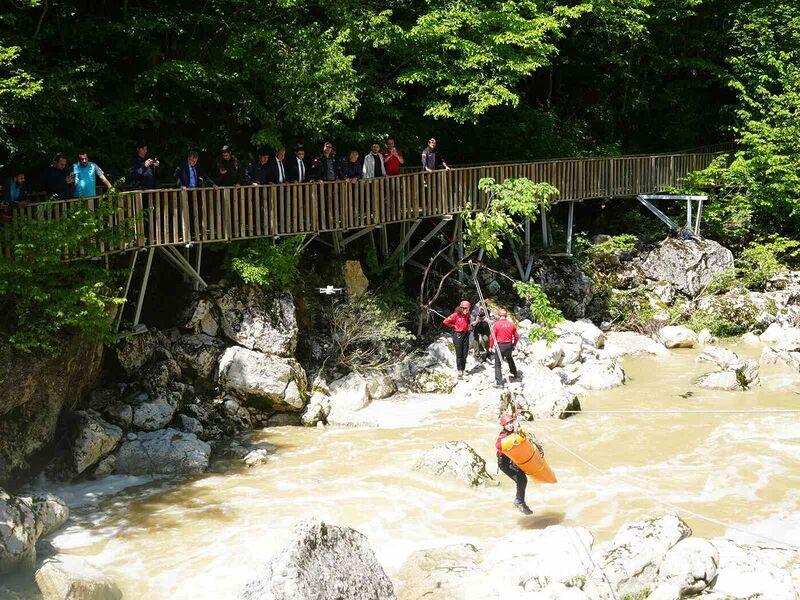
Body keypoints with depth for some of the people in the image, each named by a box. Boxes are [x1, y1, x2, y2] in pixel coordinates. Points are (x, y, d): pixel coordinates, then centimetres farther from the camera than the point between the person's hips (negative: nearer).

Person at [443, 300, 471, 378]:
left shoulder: (467, 315, 6)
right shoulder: (456, 315, -13)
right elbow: (445, 322, -14)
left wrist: (468, 327, 12)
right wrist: (454, 326, -7)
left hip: (466, 334, 5)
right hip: (458, 335, -5)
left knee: (465, 354, 6)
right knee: (459, 354, -3)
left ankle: (463, 370, 14)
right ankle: (459, 370, 3)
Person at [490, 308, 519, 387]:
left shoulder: (497, 324, -9)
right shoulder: (511, 324, 3)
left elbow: (492, 336, -10)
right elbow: (516, 336, 8)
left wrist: (491, 346, 2)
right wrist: (514, 345, 23)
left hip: (500, 345, -5)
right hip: (509, 345, 5)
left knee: (498, 364, 1)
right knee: (510, 359, 32)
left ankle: (499, 382, -5)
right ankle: (514, 374, 49)